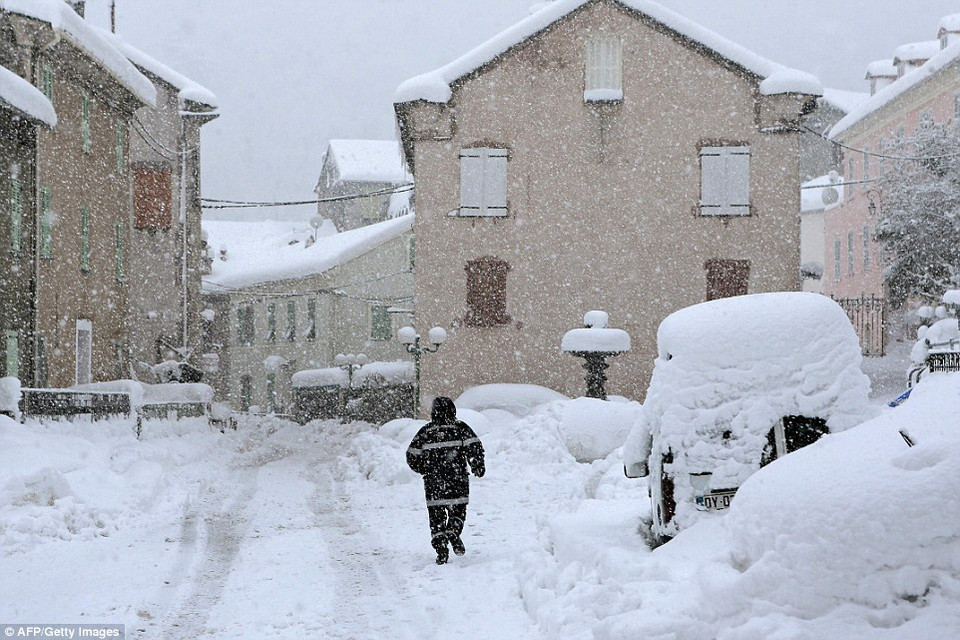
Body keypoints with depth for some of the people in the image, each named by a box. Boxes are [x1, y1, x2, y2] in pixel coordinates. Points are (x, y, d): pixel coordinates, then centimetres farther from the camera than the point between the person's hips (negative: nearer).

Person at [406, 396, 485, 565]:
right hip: (457, 479, -1)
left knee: (436, 514, 8)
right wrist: (478, 467, 3)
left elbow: (412, 456, 6)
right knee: (458, 510, 12)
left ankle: (440, 545, -2)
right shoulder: (460, 427, 1)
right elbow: (474, 447, -9)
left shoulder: (426, 431, 5)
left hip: (433, 481, 1)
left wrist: (425, 470, 22)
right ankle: (453, 533, -14)